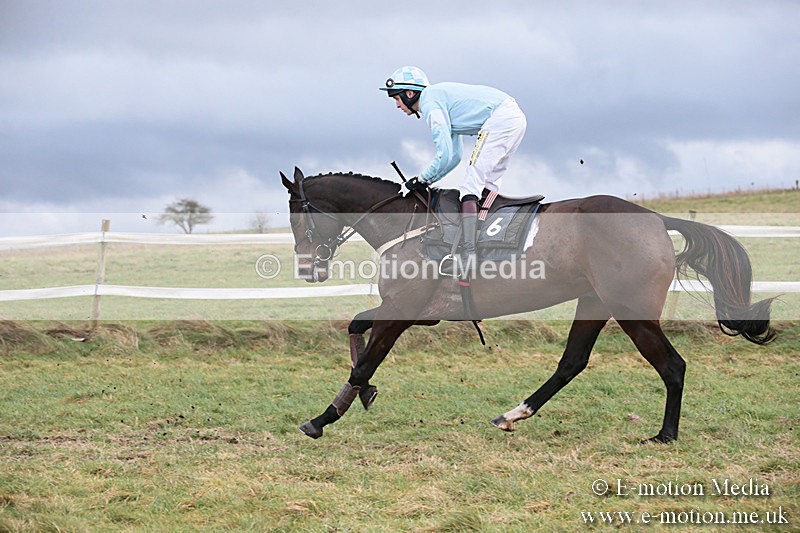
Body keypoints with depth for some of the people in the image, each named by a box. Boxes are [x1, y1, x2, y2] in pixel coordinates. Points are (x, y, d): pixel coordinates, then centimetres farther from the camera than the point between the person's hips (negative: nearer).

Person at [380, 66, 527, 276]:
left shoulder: (430, 102, -5)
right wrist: (427, 180, 19)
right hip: (516, 117, 10)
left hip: (500, 118, -10)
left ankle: (468, 256, -22)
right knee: (486, 188, 16)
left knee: (470, 186, -12)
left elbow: (445, 154, -12)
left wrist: (422, 179, 2)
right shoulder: (441, 96, 26)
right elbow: (455, 155, 28)